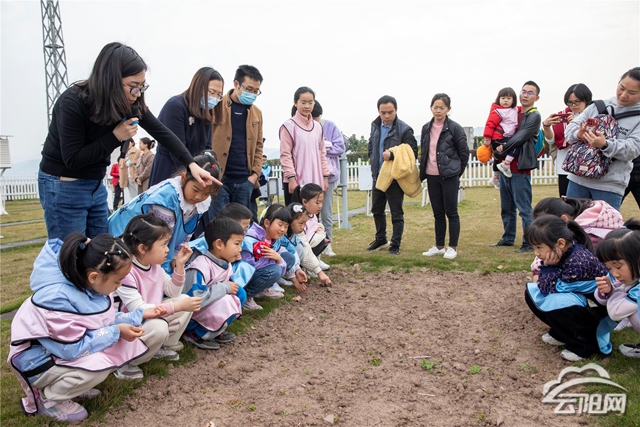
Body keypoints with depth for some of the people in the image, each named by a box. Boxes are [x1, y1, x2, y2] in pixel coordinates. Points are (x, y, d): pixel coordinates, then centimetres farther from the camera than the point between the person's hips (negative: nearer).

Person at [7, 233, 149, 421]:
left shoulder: (87, 284, -10)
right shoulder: (58, 299, -34)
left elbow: (104, 321, 4)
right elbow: (72, 349, -31)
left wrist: (139, 315, -5)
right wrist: (116, 332, -26)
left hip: (68, 347, 8)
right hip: (37, 360, -8)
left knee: (123, 344, -3)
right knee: (97, 364, -30)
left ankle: (71, 383, 9)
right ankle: (47, 398, -4)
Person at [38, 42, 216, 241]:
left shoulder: (128, 103, -7)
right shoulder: (73, 103, -24)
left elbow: (161, 132, -5)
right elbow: (72, 159, -23)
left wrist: (191, 164, -15)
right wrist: (115, 136, -27)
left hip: (96, 184, 7)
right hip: (63, 186, -6)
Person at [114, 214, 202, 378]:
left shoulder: (155, 265, 0)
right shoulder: (126, 272, -27)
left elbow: (173, 292, 6)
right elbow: (138, 309, -31)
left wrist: (179, 265, -8)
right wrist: (177, 306, -33)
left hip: (151, 318, 8)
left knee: (185, 299, -2)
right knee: (159, 327, -35)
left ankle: (165, 346, 8)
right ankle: (124, 362, -11)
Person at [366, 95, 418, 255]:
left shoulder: (404, 130, -14)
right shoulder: (375, 126, 7)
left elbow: (412, 152, -16)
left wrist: (392, 155, -27)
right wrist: (374, 165, 8)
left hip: (395, 178, -7)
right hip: (378, 176, 7)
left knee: (396, 213, 2)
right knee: (377, 210, 18)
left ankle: (395, 245, 13)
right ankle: (381, 240, 36)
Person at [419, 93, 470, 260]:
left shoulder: (455, 128, -6)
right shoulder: (426, 128, 9)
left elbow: (464, 152, -3)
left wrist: (457, 172, 0)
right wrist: (423, 170, 10)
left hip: (449, 177, -5)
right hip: (431, 177, 5)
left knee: (451, 212, 0)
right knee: (438, 213, 12)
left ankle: (453, 248, 9)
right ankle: (439, 246, 21)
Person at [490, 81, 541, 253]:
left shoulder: (534, 116, -5)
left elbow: (519, 139, -15)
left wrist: (499, 152, -9)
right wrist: (498, 148, -5)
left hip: (520, 169, -8)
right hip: (505, 167, 8)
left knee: (524, 208, -4)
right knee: (506, 208, 15)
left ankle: (530, 243, 3)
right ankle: (508, 238, 26)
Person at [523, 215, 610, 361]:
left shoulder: (579, 262, -33)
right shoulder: (563, 252, -8)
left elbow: (552, 289, -24)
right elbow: (545, 287, -4)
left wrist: (549, 266, -26)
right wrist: (547, 267, -19)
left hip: (599, 308, -9)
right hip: (579, 298, 9)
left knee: (552, 302, -32)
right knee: (532, 292, 1)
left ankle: (586, 345, -8)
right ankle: (564, 332, 13)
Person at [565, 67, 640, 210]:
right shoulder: (599, 106, 8)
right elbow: (571, 126, 5)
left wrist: (605, 145, -31)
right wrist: (578, 134, -20)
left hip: (609, 185, -3)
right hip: (578, 178, 3)